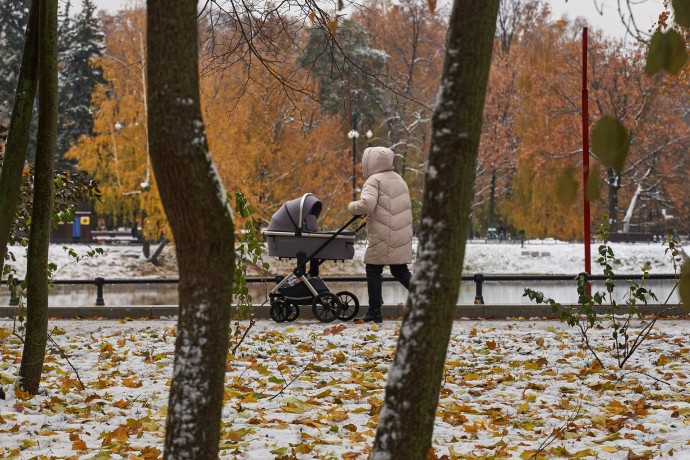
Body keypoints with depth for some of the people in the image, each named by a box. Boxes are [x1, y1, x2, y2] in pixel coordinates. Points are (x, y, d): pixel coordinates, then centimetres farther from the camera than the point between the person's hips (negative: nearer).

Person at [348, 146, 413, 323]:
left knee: (373, 270, 0)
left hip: (383, 236, -7)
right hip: (402, 235, 7)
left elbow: (366, 204, -22)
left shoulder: (374, 181, -7)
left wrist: (352, 207, 0)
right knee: (400, 271, 13)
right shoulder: (399, 179, 19)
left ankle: (374, 312, 1)